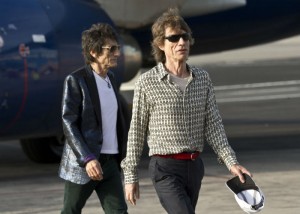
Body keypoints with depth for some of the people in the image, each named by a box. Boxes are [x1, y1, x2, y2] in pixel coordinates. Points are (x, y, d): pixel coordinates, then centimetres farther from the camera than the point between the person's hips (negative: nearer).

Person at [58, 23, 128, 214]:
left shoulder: (110, 77, 11)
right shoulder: (75, 80, -10)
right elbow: (69, 123, -16)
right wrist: (87, 159, -25)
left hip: (110, 162, 6)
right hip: (82, 162, -6)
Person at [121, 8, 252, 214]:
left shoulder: (203, 79, 4)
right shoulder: (147, 82, -8)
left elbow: (213, 126, 2)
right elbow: (136, 132, -2)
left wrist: (231, 162, -11)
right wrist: (130, 176, 0)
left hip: (194, 167, 6)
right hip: (165, 169, -5)